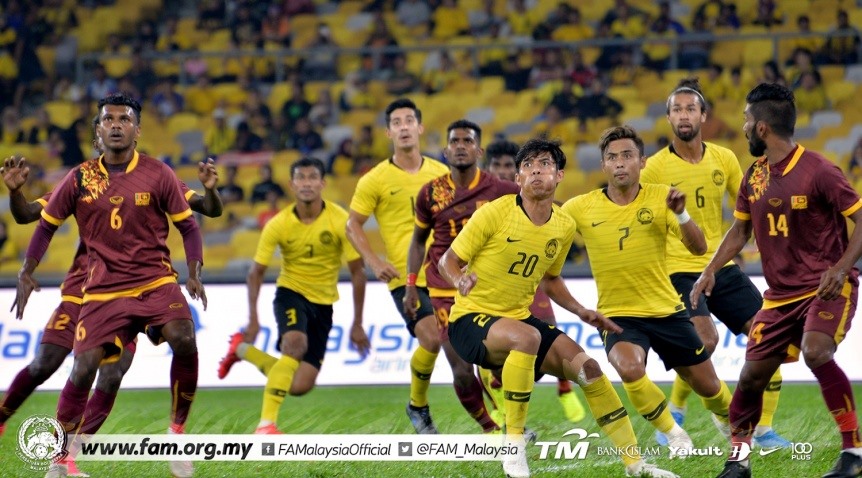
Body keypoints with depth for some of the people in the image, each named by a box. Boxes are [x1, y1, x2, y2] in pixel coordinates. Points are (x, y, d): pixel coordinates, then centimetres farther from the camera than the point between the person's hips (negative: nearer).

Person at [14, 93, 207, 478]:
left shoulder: (158, 174, -1)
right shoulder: (79, 179, 2)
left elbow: (188, 225, 5)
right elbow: (47, 225, 13)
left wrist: (194, 272, -7)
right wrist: (26, 272, 5)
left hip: (156, 283, -1)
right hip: (102, 291, 1)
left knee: (184, 340, -27)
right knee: (84, 367, -10)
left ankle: (177, 432, -8)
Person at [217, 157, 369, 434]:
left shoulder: (340, 221, -14)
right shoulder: (277, 225, -13)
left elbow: (357, 271, -7)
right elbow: (256, 273, -4)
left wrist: (357, 325, -6)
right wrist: (253, 320, -13)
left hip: (323, 304, 2)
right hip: (291, 293, -2)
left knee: (299, 387, -4)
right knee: (295, 342, -35)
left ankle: (243, 349, 21)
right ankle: (266, 423, -29)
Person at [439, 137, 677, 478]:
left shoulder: (564, 226, 3)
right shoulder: (495, 213, -14)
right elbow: (447, 261, -9)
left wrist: (580, 311, 9)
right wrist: (460, 280, -30)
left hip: (520, 318, 6)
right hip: (470, 320, -6)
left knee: (586, 367, -7)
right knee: (526, 336, -37)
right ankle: (513, 447, -25)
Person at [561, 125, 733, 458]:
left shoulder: (659, 198, -7)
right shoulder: (581, 208, -8)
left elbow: (698, 248, -13)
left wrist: (681, 214, -29)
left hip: (667, 311, 2)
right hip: (617, 316, -2)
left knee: (708, 386, 10)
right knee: (630, 369, -33)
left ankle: (730, 422, 48)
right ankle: (673, 434, -7)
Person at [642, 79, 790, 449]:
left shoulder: (724, 159, 4)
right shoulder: (655, 167, -8)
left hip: (722, 267, 5)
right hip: (679, 270, -5)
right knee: (705, 339, -26)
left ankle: (763, 430, 6)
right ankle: (674, 413, 0)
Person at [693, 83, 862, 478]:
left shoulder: (817, 171, -16)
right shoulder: (755, 175, 6)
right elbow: (740, 231, 19)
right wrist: (710, 271, 5)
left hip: (827, 288, -7)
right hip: (781, 293, 7)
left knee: (816, 352, -30)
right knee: (752, 374, 4)